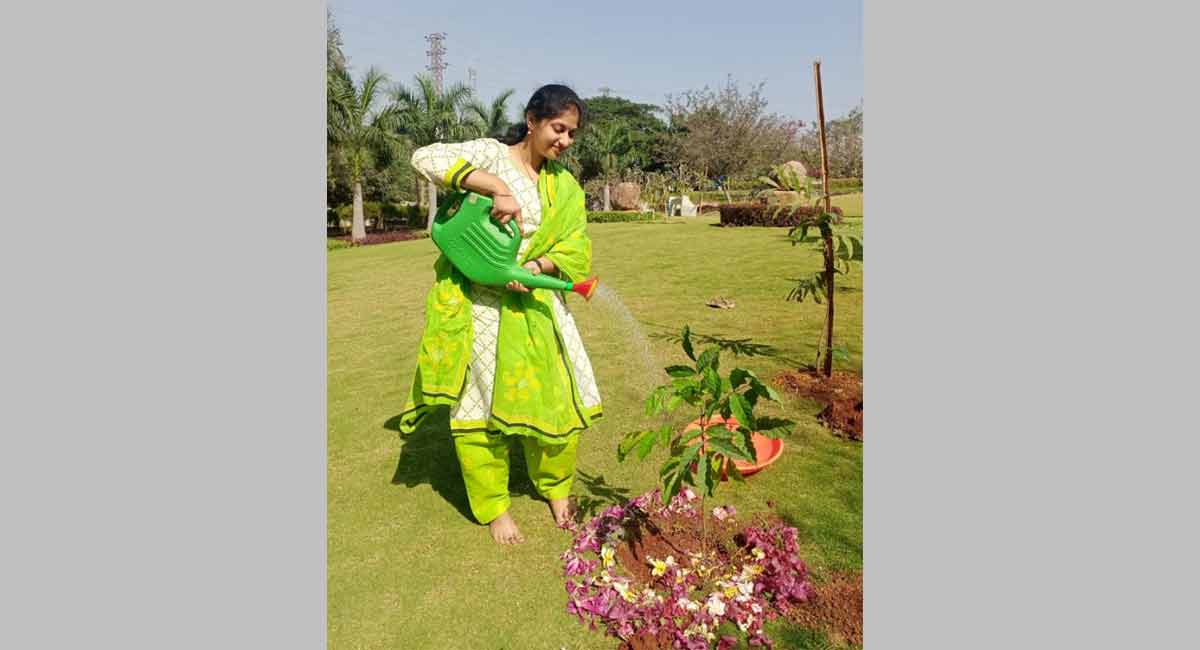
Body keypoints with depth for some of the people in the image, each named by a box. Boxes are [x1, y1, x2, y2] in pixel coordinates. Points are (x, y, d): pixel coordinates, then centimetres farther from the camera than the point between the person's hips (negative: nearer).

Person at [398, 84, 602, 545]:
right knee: (482, 403, 4)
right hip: (480, 304, -4)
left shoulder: (564, 186, 10)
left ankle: (555, 487, 33)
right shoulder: (492, 154, -6)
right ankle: (493, 507, 23)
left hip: (533, 304, 5)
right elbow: (426, 158, -20)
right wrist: (498, 187, -28)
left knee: (559, 399, 7)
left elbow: (575, 247, 1)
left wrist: (534, 268, -18)